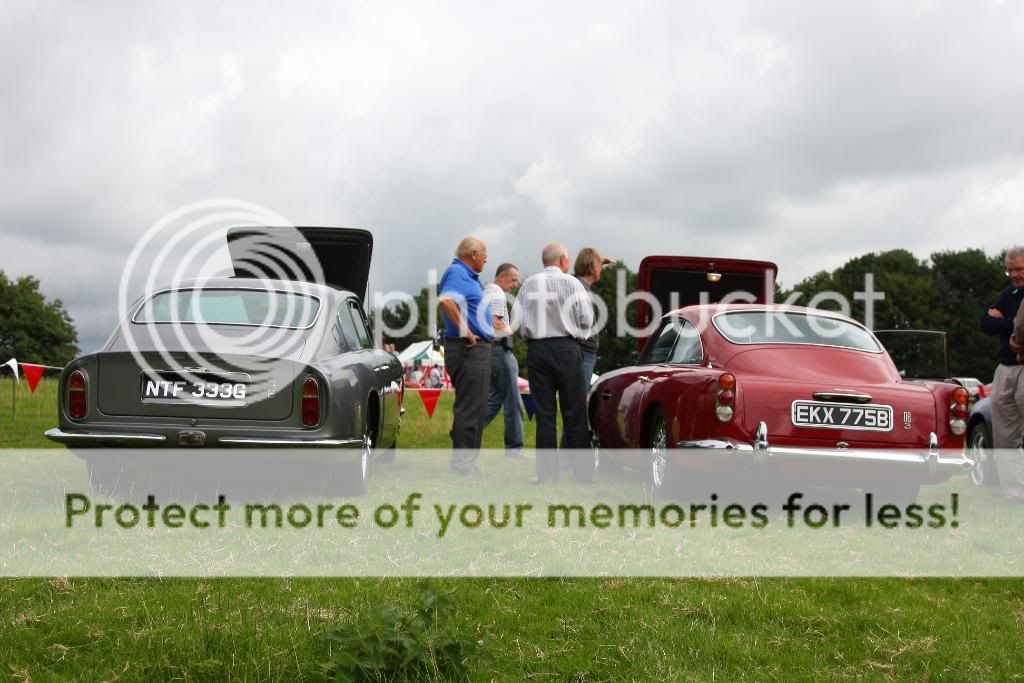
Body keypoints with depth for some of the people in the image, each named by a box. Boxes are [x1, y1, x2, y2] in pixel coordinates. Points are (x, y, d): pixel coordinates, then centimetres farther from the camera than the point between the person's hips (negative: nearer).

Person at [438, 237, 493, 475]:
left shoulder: (467, 275, 20)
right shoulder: (456, 272, -11)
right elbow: (446, 300, -29)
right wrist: (464, 330, -23)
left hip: (478, 348, 11)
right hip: (469, 348, -11)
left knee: (476, 405, 14)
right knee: (469, 406, -8)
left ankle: (468, 457, 20)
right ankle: (461, 460, -5)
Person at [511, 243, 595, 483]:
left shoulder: (528, 285, 6)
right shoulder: (571, 283, -3)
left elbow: (515, 322, 4)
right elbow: (586, 319, -7)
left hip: (536, 349, 3)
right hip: (566, 348, -3)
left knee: (544, 413, 5)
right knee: (574, 413, 3)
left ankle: (547, 471, 3)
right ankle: (582, 470, 4)